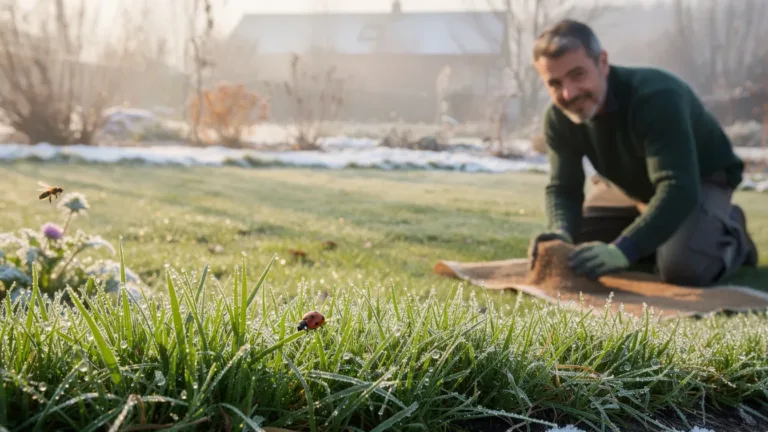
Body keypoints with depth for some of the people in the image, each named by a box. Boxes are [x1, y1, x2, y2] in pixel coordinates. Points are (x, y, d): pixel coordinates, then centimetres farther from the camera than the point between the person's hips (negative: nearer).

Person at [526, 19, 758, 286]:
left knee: (681, 268, -30)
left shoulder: (656, 97, -38)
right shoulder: (558, 119, -18)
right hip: (632, 184, 6)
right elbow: (563, 188, -17)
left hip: (701, 181, -6)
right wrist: (560, 233, -41)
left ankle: (729, 238, 4)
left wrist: (621, 251, -59)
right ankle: (656, 236, 16)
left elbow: (678, 189, -46)